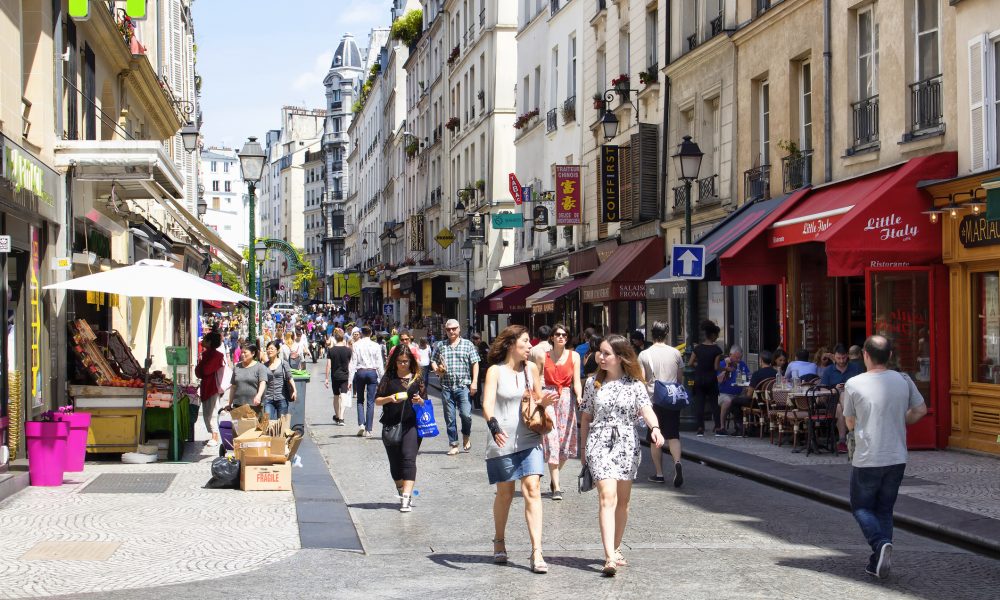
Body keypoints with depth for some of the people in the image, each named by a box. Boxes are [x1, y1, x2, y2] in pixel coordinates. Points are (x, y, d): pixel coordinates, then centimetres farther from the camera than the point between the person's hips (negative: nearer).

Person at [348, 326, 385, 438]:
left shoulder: (356, 345, -2)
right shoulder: (376, 346, -1)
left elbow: (353, 363, -3)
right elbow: (380, 364, 0)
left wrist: (350, 379, -1)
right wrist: (382, 379, 6)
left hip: (360, 372, 0)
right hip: (372, 373, 0)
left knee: (360, 400, 14)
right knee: (370, 401, 4)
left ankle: (361, 424, -4)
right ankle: (368, 430, 2)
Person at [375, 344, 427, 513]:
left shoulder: (417, 379, 7)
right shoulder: (388, 378, 7)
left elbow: (425, 402, 11)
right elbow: (377, 400, 5)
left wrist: (420, 401, -11)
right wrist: (389, 399, -14)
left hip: (411, 424, -2)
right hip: (391, 425, 2)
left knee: (408, 458, -16)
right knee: (395, 462, 8)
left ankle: (406, 498, -19)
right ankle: (403, 494, 28)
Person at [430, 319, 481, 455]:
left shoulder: (467, 344, 5)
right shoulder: (440, 345, 12)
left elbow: (475, 363, 2)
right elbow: (433, 361, 17)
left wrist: (474, 382, -7)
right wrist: (437, 370, -6)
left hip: (463, 386, -2)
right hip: (447, 387, 2)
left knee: (466, 414, -11)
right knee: (449, 418, 4)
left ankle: (466, 436, 18)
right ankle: (454, 445, 13)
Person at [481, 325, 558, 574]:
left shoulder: (531, 368, 8)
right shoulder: (495, 371, -5)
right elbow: (487, 403, -17)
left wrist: (544, 401, -5)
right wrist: (493, 425, -35)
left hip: (529, 439, 2)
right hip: (502, 440, -2)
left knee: (532, 489, -10)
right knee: (505, 492, 9)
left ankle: (537, 552, -12)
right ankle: (499, 541, 33)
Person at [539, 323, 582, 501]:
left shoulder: (574, 356, 6)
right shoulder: (543, 356, 3)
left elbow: (576, 382, 1)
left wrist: (579, 397, -17)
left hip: (567, 399, 2)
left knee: (565, 442, 5)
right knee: (551, 441, -9)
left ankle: (554, 478, 31)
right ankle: (556, 487, -9)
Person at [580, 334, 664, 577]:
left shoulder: (634, 385, 2)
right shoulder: (593, 383, 6)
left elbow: (646, 408, -13)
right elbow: (586, 417, 12)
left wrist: (655, 427, -33)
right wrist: (584, 449, 13)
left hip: (627, 444, 1)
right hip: (600, 443, -1)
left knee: (622, 501, 8)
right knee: (607, 497, -15)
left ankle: (616, 549, 27)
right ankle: (610, 558, -24)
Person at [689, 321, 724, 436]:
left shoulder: (698, 348, 0)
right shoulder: (716, 349, -10)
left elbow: (690, 363, 1)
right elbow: (716, 367, -12)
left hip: (699, 379, 2)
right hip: (711, 379, -2)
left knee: (699, 403, 5)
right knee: (714, 403, 7)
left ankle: (700, 428, 2)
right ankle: (718, 427, 5)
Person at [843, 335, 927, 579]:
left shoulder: (854, 384, -10)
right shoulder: (903, 381, -1)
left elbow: (850, 423, 1)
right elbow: (920, 410, 10)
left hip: (867, 460, -4)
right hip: (897, 458, 4)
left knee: (861, 507, 12)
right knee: (884, 510, 15)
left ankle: (880, 543, -13)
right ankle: (877, 564, 11)